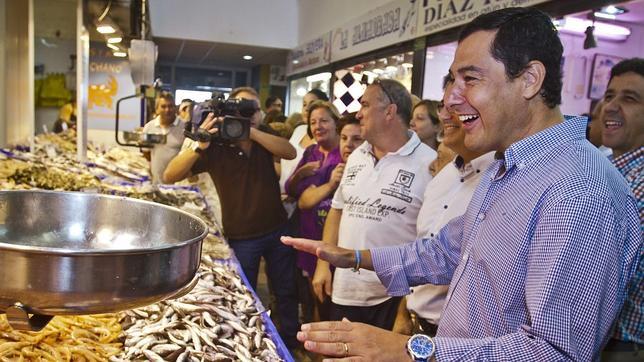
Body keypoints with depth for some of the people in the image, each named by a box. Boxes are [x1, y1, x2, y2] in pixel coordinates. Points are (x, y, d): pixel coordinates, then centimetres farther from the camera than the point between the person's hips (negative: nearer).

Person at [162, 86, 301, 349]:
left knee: (287, 291, 17)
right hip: (241, 237, -3)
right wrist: (199, 146, -35)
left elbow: (290, 152, -22)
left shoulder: (264, 139, -2)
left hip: (278, 230, 4)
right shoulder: (216, 146, -13)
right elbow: (169, 176, -19)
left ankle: (290, 343, 38)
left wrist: (251, 131, -32)